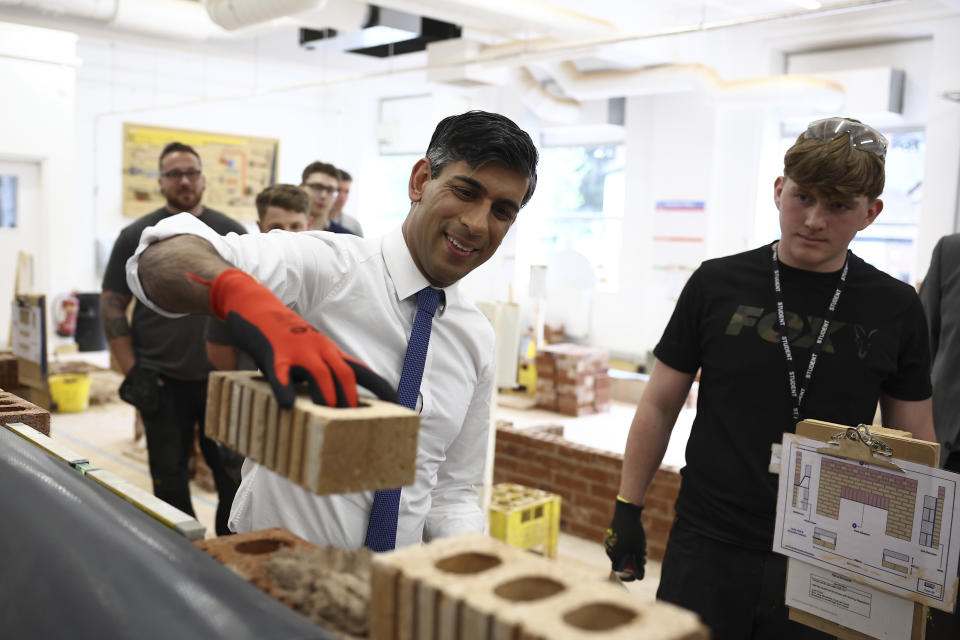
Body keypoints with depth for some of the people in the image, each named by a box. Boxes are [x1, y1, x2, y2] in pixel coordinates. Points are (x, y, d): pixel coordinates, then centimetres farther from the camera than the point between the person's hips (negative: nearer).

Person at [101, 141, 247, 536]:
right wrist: (131, 373, -5)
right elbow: (112, 306, 3)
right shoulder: (137, 236, 2)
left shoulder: (232, 233, 5)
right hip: (163, 383, 0)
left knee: (233, 474, 5)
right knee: (170, 481, 9)